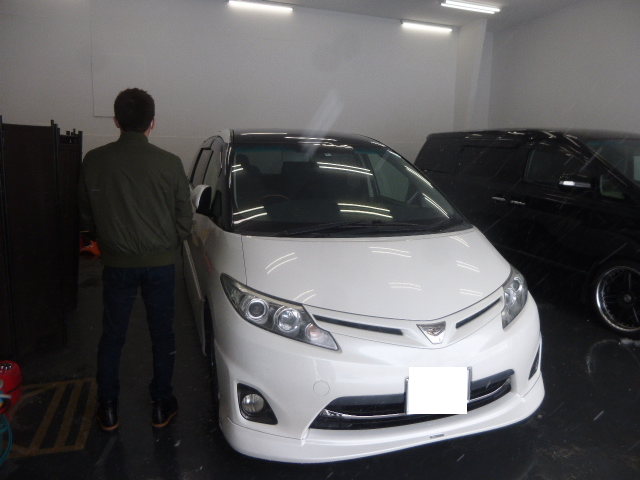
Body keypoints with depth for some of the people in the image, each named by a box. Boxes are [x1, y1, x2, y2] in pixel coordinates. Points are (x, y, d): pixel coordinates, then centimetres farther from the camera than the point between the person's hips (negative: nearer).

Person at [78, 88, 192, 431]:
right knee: (162, 335, 13)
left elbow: (86, 216, 4)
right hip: (160, 263, -1)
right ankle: (162, 406, 25)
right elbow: (184, 219, -3)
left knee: (112, 337, 15)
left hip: (117, 263, 1)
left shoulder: (94, 161, -6)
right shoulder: (169, 164, -10)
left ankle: (107, 409, 26)